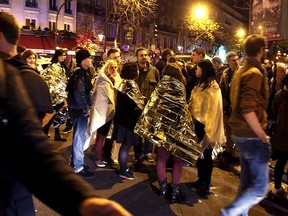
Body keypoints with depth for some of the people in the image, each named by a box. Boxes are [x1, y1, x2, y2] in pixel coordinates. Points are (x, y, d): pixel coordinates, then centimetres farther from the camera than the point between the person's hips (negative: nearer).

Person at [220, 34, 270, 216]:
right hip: (252, 136, -10)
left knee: (247, 180, 20)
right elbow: (248, 109, -27)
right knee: (260, 187, -1)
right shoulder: (255, 73, -17)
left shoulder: (241, 71, 12)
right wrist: (263, 136, -18)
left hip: (241, 133, 10)